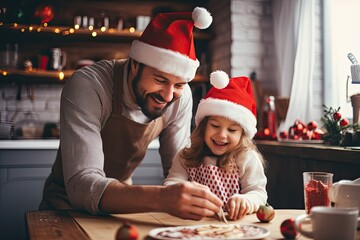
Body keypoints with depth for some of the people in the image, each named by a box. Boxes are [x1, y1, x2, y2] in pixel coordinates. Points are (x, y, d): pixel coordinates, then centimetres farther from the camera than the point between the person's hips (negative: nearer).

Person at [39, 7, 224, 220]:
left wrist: (193, 200, -27)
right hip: (68, 201, -4)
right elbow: (81, 186, -35)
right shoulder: (87, 85, -27)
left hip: (122, 202, 4)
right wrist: (161, 198, -50)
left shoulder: (181, 96, -14)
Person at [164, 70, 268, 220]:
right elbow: (171, 183, -1)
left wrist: (246, 201, -27)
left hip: (234, 223, 0)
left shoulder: (248, 159, 1)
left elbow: (258, 192, -3)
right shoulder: (185, 157, 7)